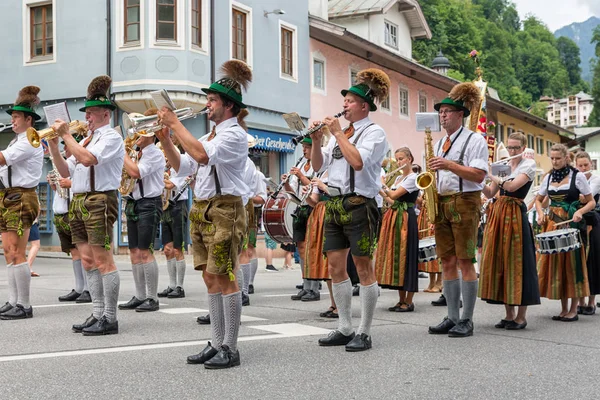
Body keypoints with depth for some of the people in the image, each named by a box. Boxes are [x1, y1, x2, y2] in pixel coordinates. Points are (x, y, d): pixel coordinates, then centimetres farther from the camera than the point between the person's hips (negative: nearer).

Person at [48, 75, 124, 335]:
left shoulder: (111, 137, -5)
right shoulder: (86, 140, 21)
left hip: (99, 201, -9)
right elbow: (66, 171, 19)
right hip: (78, 201, 9)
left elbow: (87, 158, -22)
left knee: (102, 260, -8)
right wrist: (54, 146, 7)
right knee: (88, 261, 9)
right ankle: (97, 315, 15)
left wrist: (66, 135, -13)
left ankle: (109, 319, -5)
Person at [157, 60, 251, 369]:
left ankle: (230, 348, 1)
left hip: (224, 210, -9)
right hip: (202, 209, 9)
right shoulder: (211, 136, 19)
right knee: (210, 278, 10)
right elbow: (182, 167, 18)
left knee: (224, 278, -6)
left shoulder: (234, 134, -10)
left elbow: (202, 155, -27)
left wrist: (176, 125, -20)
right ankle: (217, 343, 16)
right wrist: (165, 139, 5)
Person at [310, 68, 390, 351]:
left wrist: (338, 133, -14)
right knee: (335, 267, 8)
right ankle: (345, 329, 17)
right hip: (334, 204, 8)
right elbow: (318, 166, 15)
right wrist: (317, 140, 0)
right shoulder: (340, 134, 17)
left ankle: (364, 333, 3)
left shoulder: (374, 132, -4)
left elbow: (358, 161, -21)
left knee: (363, 269, -2)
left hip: (358, 205, -7)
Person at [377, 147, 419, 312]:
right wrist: (380, 191, 0)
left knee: (405, 256, -7)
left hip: (406, 219, -9)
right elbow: (392, 201, 13)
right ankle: (401, 300, 13)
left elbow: (394, 195, -18)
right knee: (395, 256, 7)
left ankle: (409, 302, -1)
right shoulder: (398, 178, 17)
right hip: (394, 217, 9)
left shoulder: (413, 178, -9)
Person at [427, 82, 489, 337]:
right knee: (447, 262, 7)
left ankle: (467, 320, -2)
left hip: (464, 202, -7)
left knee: (464, 261, -7)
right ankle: (452, 318, 13)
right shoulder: (440, 143, 19)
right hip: (441, 203, 7)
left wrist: (449, 165, -21)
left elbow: (479, 175, -13)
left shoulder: (474, 140, -3)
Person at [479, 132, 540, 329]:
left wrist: (491, 175, -11)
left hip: (515, 215, -6)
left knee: (516, 262, -5)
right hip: (498, 215, 6)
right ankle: (509, 314, 13)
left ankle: (521, 316, 2)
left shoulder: (529, 164, -2)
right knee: (499, 262, 5)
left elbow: (512, 186, -17)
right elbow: (490, 193, 11)